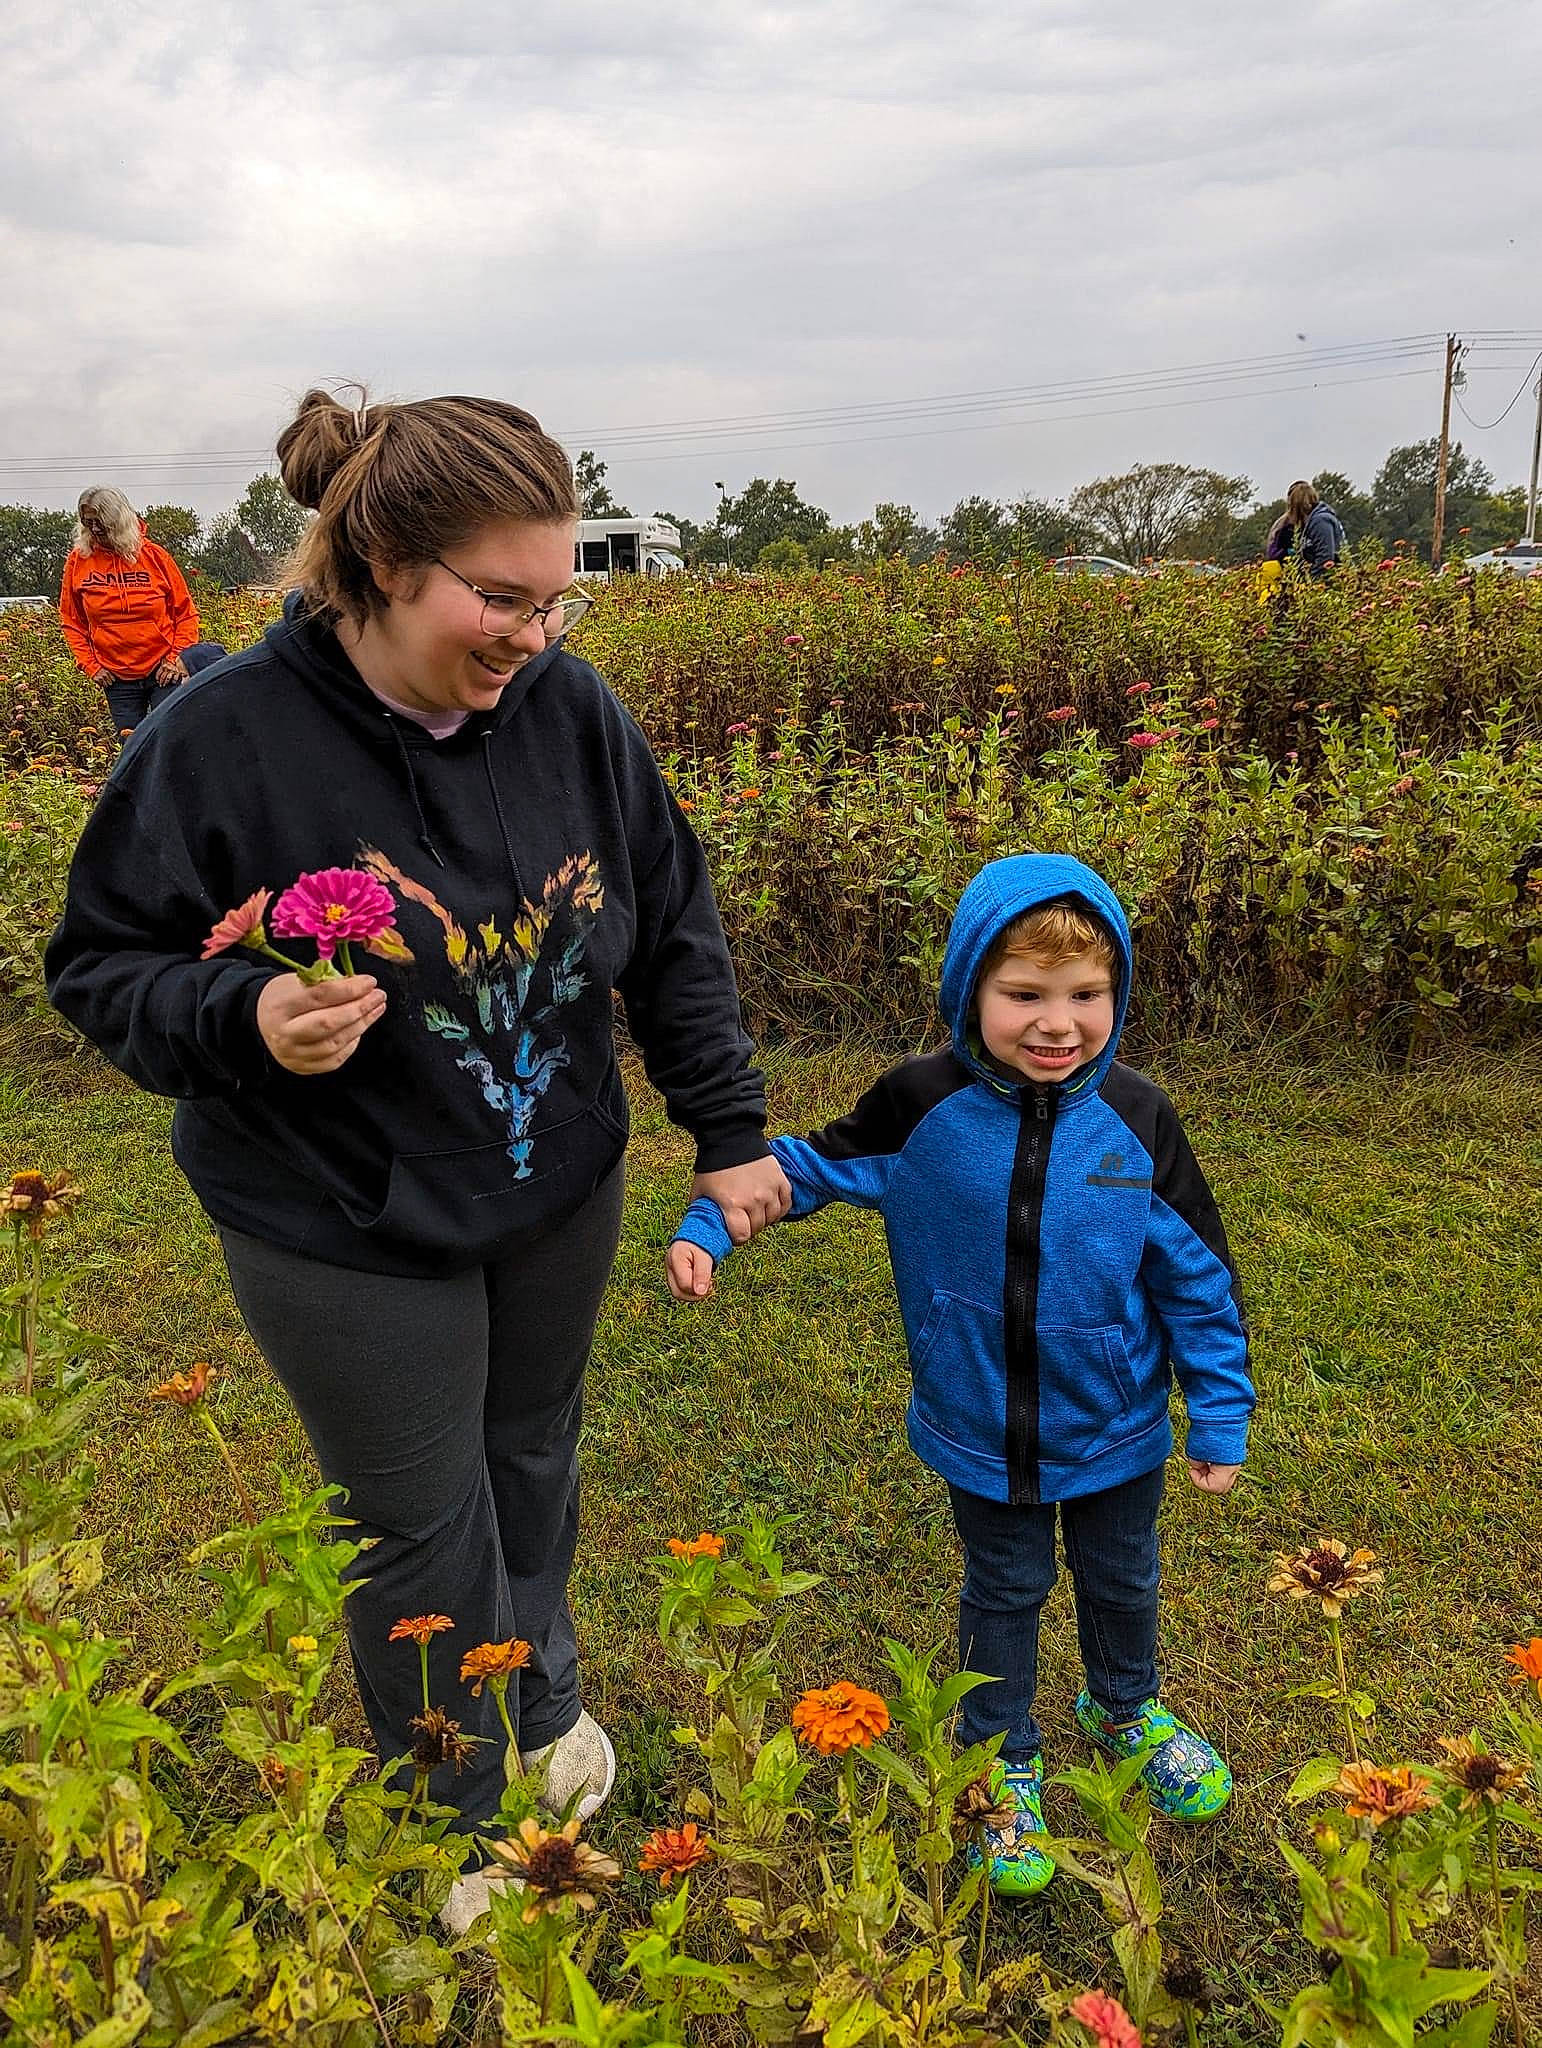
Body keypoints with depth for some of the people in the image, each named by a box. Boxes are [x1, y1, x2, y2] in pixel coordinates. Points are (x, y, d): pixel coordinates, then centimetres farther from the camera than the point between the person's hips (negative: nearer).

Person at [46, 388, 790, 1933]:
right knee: (417, 1526, 14)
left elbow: (674, 934, 0)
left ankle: (544, 1697, 57)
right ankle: (457, 1814, 44)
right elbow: (102, 966, -11)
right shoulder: (222, 742, -22)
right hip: (350, 1237, -3)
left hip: (559, 1195, 4)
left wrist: (728, 1132, -2)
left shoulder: (568, 711, -11)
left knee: (533, 1453, 25)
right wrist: (242, 1020, -32)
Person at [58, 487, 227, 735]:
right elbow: (71, 621, 9)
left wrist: (178, 658, -7)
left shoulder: (153, 555, -3)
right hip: (116, 677, 2)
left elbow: (186, 612, 3)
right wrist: (90, 665, -1)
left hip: (163, 670, -2)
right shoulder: (78, 561, 1)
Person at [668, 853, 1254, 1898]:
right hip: (983, 1430, -1)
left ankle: (1126, 1706, 58)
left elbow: (1197, 1273, -8)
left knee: (1121, 1578, 26)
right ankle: (1002, 1760, 47)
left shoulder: (1137, 1118, -17)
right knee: (1005, 1591, 21)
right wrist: (710, 1223, -12)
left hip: (1117, 1428, 2)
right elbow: (813, 1163, -3)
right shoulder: (924, 1105, -19)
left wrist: (1222, 1416, -3)